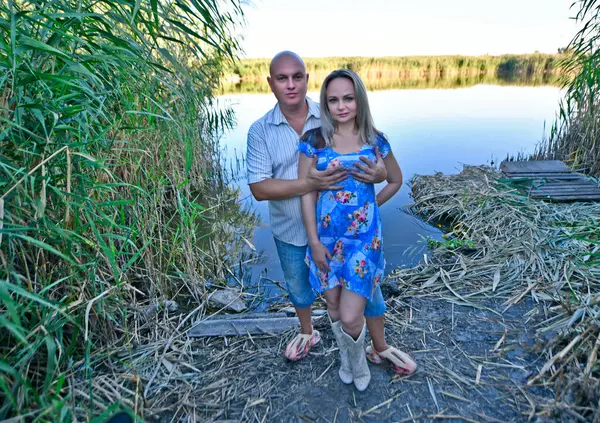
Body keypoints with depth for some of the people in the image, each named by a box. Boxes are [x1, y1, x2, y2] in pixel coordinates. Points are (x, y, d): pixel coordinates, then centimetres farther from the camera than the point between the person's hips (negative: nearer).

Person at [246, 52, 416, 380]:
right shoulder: (260, 131, -9)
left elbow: (372, 160, -7)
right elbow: (259, 188, -17)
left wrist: (378, 173, -33)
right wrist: (308, 184, -31)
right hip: (291, 232, 1)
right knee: (299, 288, 23)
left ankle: (380, 348, 37)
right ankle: (307, 333, 54)